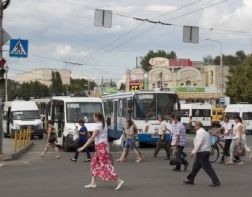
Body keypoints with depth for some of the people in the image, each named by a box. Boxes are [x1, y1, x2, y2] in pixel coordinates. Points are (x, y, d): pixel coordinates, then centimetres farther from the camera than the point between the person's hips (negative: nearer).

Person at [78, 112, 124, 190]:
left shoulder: (98, 125, -13)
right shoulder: (104, 125, 14)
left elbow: (92, 138, -17)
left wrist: (83, 147, -15)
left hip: (101, 146, -10)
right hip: (103, 145, 10)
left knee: (106, 164, -9)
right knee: (95, 163, 14)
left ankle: (119, 180, -14)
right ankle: (93, 183, 16)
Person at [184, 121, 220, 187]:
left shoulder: (200, 133, -14)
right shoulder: (205, 132, 16)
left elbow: (198, 144, -22)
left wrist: (194, 152, -16)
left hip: (202, 153, -10)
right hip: (205, 152, 10)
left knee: (207, 167, -9)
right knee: (195, 166, 17)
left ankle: (216, 182, -10)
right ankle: (191, 180, 26)